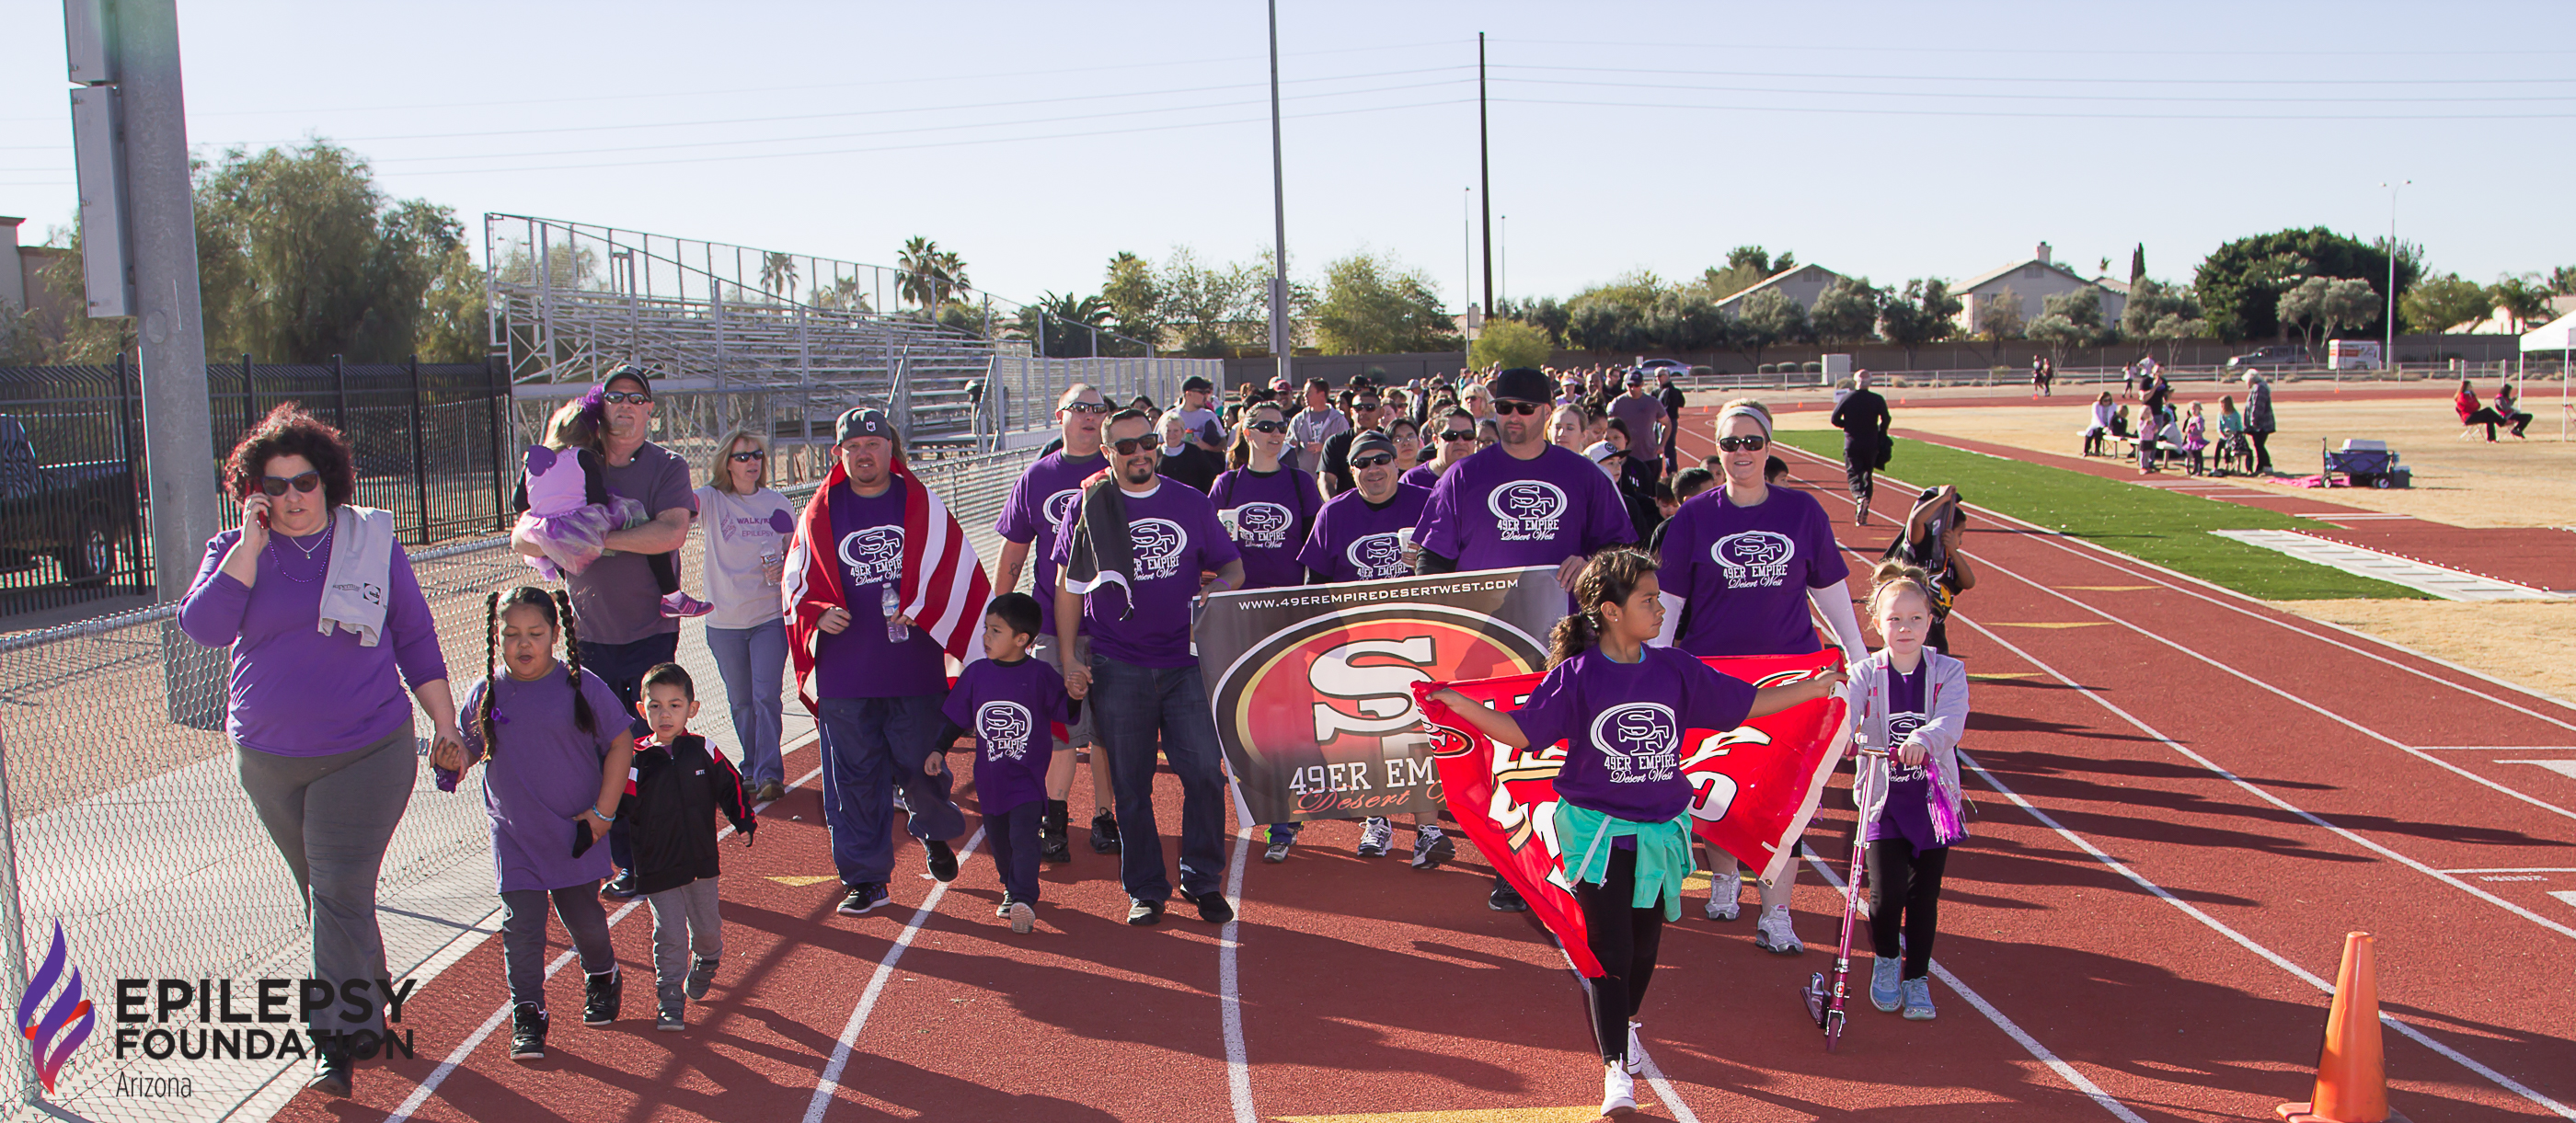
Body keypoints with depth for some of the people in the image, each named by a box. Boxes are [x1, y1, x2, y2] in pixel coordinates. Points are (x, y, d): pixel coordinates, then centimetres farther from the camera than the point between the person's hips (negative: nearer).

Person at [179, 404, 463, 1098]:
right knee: (318, 890, 16)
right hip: (267, 760, 3)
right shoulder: (233, 552, 3)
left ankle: (336, 1040, -5)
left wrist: (444, 722, 6)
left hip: (365, 756, -3)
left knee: (342, 893, -8)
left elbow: (416, 641, 6)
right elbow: (203, 628, -15)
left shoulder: (373, 543, 0)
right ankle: (370, 997, 34)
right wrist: (251, 543, -16)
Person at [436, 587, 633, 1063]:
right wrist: (454, 760, -17)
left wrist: (602, 813, -6)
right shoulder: (483, 695, -2)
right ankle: (526, 1015, 8)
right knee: (521, 927, -3)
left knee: (583, 917, 13)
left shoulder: (582, 688, -9)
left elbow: (620, 744, -3)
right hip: (513, 839, 1)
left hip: (575, 835, -1)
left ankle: (602, 979, 39)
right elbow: (472, 749, 9)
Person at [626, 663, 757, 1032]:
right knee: (669, 936, -2)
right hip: (657, 867, -2)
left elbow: (730, 787, 6)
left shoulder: (703, 751, -4)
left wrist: (744, 822, -3)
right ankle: (669, 1003, 9)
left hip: (701, 861, 2)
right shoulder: (636, 759, -8)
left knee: (706, 926, 16)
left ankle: (703, 970, 45)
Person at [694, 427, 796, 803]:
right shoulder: (712, 500, -2)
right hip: (724, 621, 0)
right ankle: (751, 770, 24)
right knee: (740, 702, 11)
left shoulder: (778, 504, 3)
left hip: (770, 616, 0)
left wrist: (785, 569, -10)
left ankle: (770, 774, -3)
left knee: (767, 696, -8)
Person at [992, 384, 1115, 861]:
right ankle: (1053, 821, 14)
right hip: (1052, 623, 0)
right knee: (1059, 728, 1)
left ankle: (1104, 817, 17)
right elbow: (1012, 554, 13)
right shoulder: (1036, 477, 7)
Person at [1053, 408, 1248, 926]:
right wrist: (1069, 660, 1)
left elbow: (1232, 565, 14)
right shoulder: (1089, 508, 5)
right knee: (1131, 786, 5)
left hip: (1187, 662, 1)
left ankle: (1202, 880, 11)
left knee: (1205, 772, -6)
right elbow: (1069, 587, 7)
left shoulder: (1190, 504, 8)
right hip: (1117, 667, 0)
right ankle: (1146, 890, 18)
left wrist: (1218, 587, -10)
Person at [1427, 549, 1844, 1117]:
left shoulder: (1675, 670, -1)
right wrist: (1457, 703, -20)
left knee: (1644, 944, 15)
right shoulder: (1576, 675, -10)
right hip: (1596, 831, -4)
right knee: (1608, 948, -3)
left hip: (1660, 830, 4)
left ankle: (1627, 1023, 44)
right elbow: (1520, 733, -9)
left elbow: (1747, 703, 8)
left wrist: (1815, 687, 8)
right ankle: (1616, 1068, 7)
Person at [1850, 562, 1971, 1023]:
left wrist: (1923, 739, -43)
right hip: (1884, 800, -1)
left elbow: (1951, 720, -21)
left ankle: (1916, 978, 24)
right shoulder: (1866, 674, -4)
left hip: (1933, 800, 1)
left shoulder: (1948, 672, -4)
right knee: (1887, 893, -9)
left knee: (1924, 897, 5)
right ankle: (1885, 959, 21)